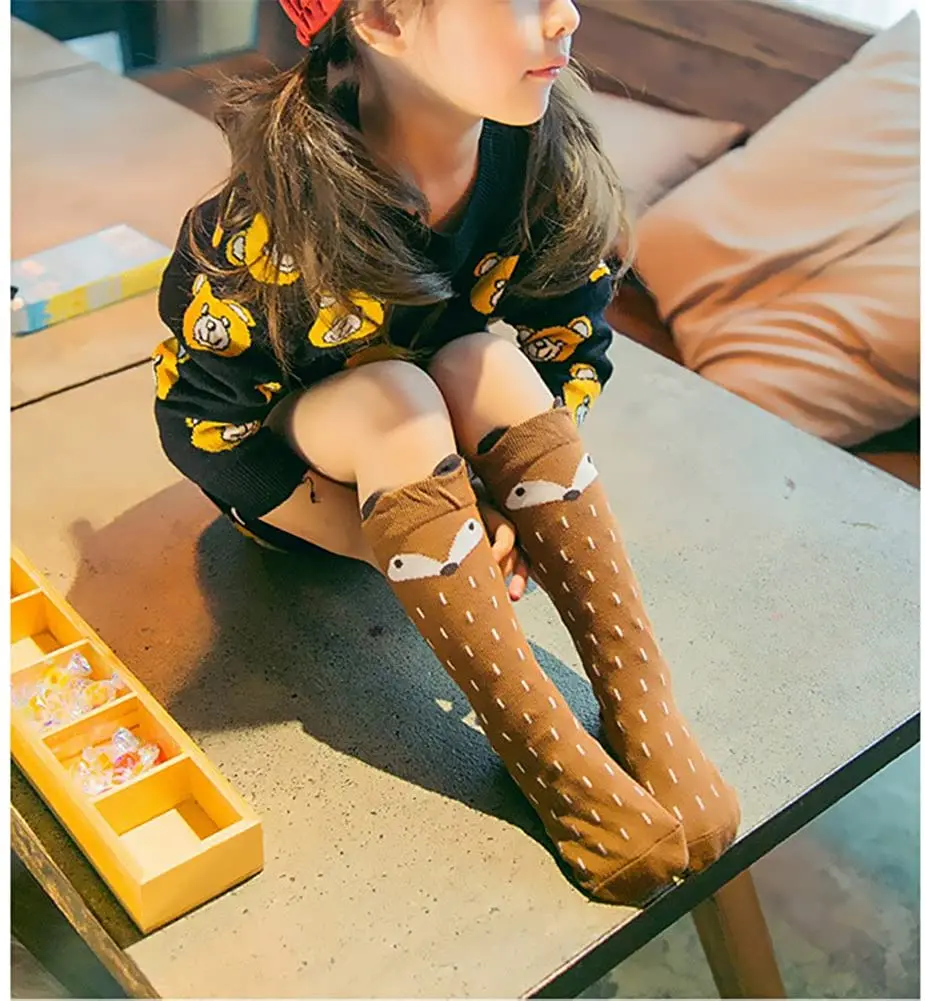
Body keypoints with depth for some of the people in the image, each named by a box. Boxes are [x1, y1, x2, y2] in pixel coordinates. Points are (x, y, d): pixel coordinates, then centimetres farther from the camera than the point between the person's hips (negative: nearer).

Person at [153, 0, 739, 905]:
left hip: (438, 424, 4)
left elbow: (575, 345, -8)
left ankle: (642, 710, -29)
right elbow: (202, 420, -23)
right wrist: (380, 538, -26)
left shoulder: (544, 153, -21)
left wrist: (521, 509, -22)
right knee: (390, 399, -35)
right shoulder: (282, 214, -34)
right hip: (286, 453, -3)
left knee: (487, 365, -29)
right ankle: (552, 761, -34)